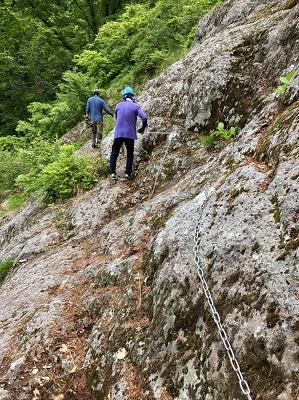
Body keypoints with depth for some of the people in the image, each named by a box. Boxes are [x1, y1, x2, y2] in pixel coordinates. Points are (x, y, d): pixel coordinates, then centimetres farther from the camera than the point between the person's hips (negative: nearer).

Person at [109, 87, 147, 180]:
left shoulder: (118, 105, 6)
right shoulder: (136, 106, -2)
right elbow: (144, 118, -14)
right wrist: (142, 129, 2)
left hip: (118, 133, 1)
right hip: (130, 134, -1)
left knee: (114, 154, 11)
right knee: (130, 154, 14)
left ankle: (112, 173, 3)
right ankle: (127, 173, 6)